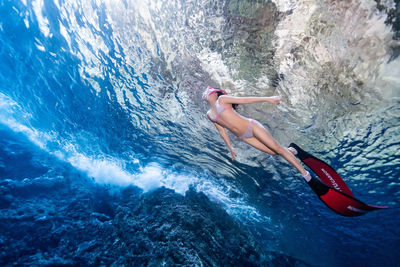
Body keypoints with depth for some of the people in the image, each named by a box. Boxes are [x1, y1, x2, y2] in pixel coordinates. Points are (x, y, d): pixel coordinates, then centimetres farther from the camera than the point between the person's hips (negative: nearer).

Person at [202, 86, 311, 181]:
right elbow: (222, 131, 17)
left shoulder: (222, 99, -4)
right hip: (243, 137, 5)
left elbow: (244, 100, -9)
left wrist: (267, 99, -16)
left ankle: (304, 171, 12)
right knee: (272, 152, 7)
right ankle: (289, 150, 38)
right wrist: (230, 148, 20)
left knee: (277, 148, -2)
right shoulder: (209, 114, 12)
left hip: (251, 126, -5)